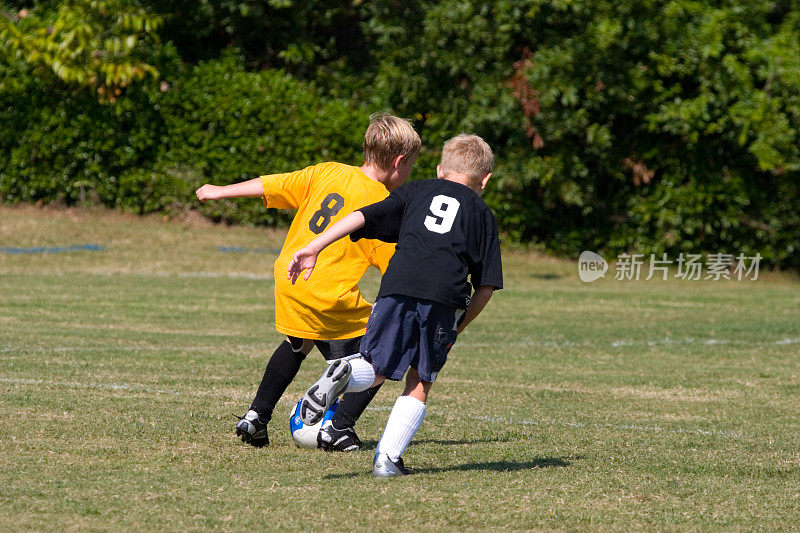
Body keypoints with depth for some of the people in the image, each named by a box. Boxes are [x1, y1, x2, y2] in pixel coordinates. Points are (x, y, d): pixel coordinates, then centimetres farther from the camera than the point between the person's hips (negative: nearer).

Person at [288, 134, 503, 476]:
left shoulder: (416, 192, 27)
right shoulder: (483, 214, 25)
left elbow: (362, 217, 12)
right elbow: (487, 286, 18)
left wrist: (314, 249, 7)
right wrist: (459, 328, 28)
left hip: (398, 286, 1)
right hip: (446, 296, -1)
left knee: (376, 370, 11)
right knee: (420, 383, 12)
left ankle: (344, 375, -23)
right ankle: (388, 457, 1)